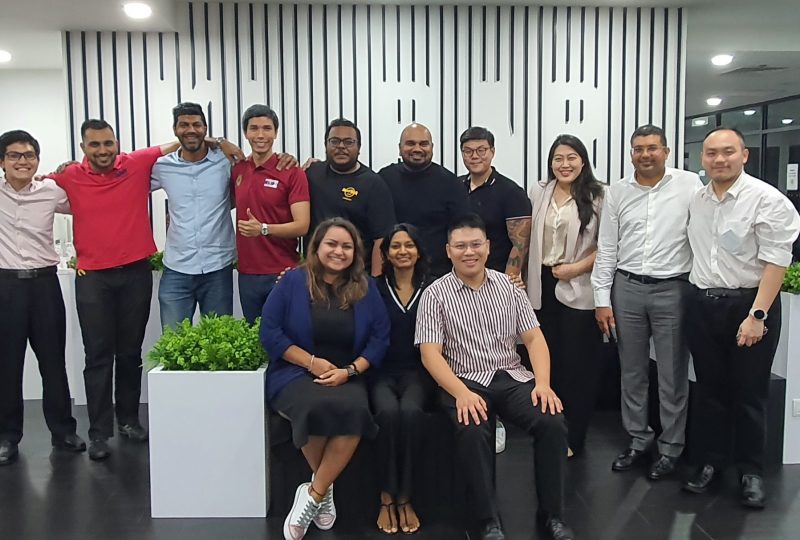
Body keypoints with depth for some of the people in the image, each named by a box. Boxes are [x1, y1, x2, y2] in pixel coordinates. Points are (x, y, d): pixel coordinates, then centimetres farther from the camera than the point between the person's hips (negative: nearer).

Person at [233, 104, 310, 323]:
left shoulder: (293, 172, -9)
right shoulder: (237, 170, 6)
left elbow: (302, 226, -14)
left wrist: (264, 229, -26)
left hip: (283, 273, -5)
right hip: (247, 273, 5)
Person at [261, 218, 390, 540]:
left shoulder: (366, 288, 8)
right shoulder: (293, 281, 1)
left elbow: (380, 338, 4)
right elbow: (270, 332, -3)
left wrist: (349, 371, -12)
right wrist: (312, 362, -12)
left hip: (348, 377, 2)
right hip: (295, 372, -2)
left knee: (354, 410, -33)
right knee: (318, 407, -35)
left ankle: (312, 495, -16)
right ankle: (325, 488, -6)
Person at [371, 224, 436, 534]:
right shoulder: (375, 288, 6)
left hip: (417, 372, 0)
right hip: (382, 372, 0)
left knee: (410, 412, -30)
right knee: (388, 412, -31)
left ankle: (404, 498, -17)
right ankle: (387, 497, -16)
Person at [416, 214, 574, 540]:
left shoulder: (508, 286, 9)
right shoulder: (435, 294, -1)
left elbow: (533, 338, 7)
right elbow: (430, 353, -8)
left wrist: (543, 383, -10)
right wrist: (462, 393, -23)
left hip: (512, 377, 3)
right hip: (465, 382, -3)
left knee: (553, 422, -23)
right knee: (472, 432, -34)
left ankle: (551, 514, -5)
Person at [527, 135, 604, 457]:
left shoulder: (597, 196, -6)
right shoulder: (538, 192, 9)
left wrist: (579, 266, -15)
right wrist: (524, 276, 8)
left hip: (578, 288, -4)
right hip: (543, 286, 4)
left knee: (577, 362, 3)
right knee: (547, 359, 9)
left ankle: (573, 437, 15)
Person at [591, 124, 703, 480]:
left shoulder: (690, 185, -2)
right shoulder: (617, 192, 6)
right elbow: (606, 248, 7)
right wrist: (602, 299, 4)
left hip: (673, 289, -3)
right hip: (627, 289, 3)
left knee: (672, 375, 6)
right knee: (631, 371, 12)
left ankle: (671, 447, 21)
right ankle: (638, 440, 28)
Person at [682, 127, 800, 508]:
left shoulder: (767, 199, -11)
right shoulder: (695, 200, 6)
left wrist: (757, 315, -19)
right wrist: (695, 298, 9)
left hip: (749, 304, -5)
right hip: (703, 304, 5)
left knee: (749, 393, 6)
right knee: (710, 389, 13)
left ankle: (751, 472, 21)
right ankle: (710, 461, 27)